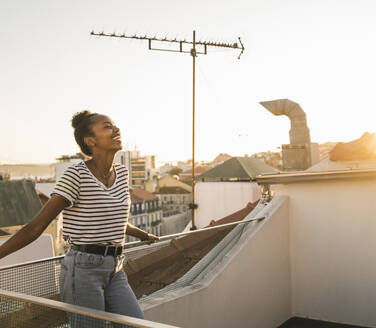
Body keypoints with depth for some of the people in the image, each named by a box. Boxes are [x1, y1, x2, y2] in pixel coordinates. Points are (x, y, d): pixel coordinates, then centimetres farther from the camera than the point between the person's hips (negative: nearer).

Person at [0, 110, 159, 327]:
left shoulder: (122, 173, 9)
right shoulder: (76, 175, -12)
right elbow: (36, 226, -11)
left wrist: (143, 235, 40)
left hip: (115, 273, 7)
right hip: (82, 270, -6)